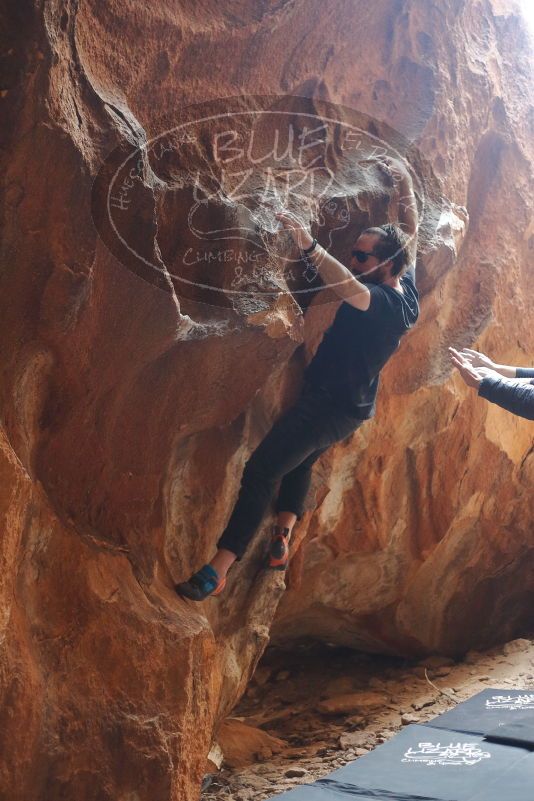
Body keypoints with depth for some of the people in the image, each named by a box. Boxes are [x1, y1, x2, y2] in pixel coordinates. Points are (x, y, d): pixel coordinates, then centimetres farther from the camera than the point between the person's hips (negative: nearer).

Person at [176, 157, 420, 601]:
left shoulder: (386, 303, -23)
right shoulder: (407, 289, 3)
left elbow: (348, 287, -44)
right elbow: (410, 235, 17)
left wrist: (309, 246, -52)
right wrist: (406, 185, 17)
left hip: (329, 405, -10)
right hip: (354, 407, 10)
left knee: (261, 471, -12)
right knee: (300, 461, 28)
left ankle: (218, 570, -12)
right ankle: (281, 541, 22)